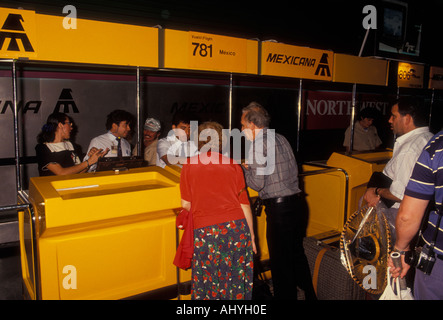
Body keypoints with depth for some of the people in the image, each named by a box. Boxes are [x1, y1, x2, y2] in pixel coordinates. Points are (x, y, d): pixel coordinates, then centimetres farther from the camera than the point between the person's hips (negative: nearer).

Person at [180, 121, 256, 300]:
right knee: (238, 281, 15)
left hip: (205, 232, -2)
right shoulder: (233, 165, 6)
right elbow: (244, 204, 7)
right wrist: (251, 236, 16)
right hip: (236, 227, 2)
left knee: (207, 285, 10)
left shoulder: (189, 166, 1)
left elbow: (186, 205, 3)